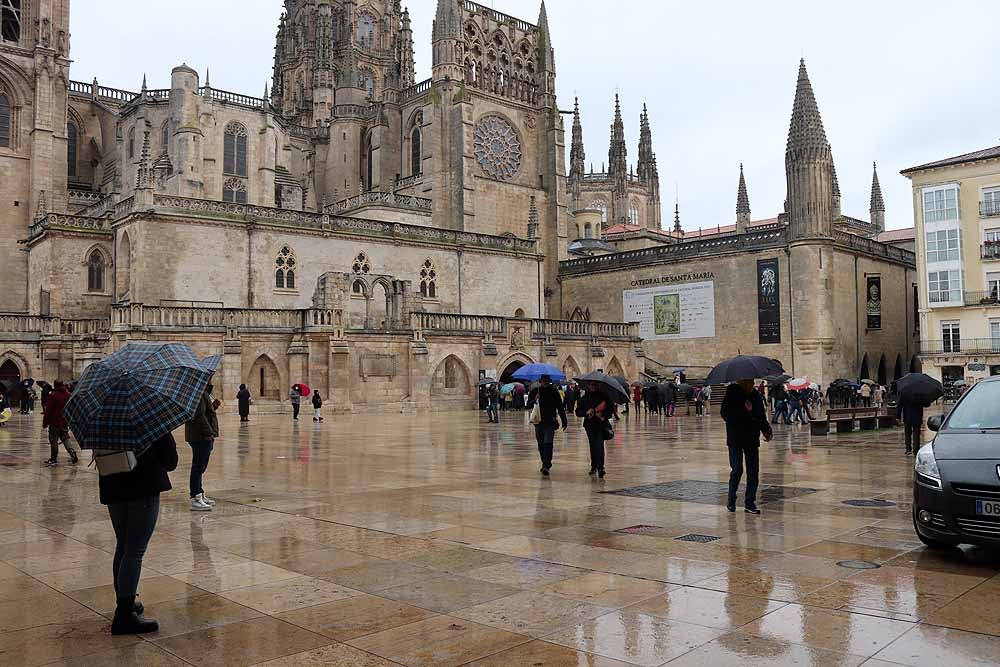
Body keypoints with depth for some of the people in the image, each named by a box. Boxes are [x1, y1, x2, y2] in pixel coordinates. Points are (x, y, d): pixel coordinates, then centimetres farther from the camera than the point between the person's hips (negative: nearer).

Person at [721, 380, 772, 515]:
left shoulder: (756, 396, 6)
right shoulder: (732, 393, -8)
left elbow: (762, 416, 14)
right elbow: (725, 414, -15)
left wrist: (766, 430, -2)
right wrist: (744, 411, -22)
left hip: (752, 439, 4)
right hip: (735, 439, -4)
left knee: (753, 471, 2)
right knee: (737, 470, -6)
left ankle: (750, 503, 11)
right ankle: (731, 500, 14)